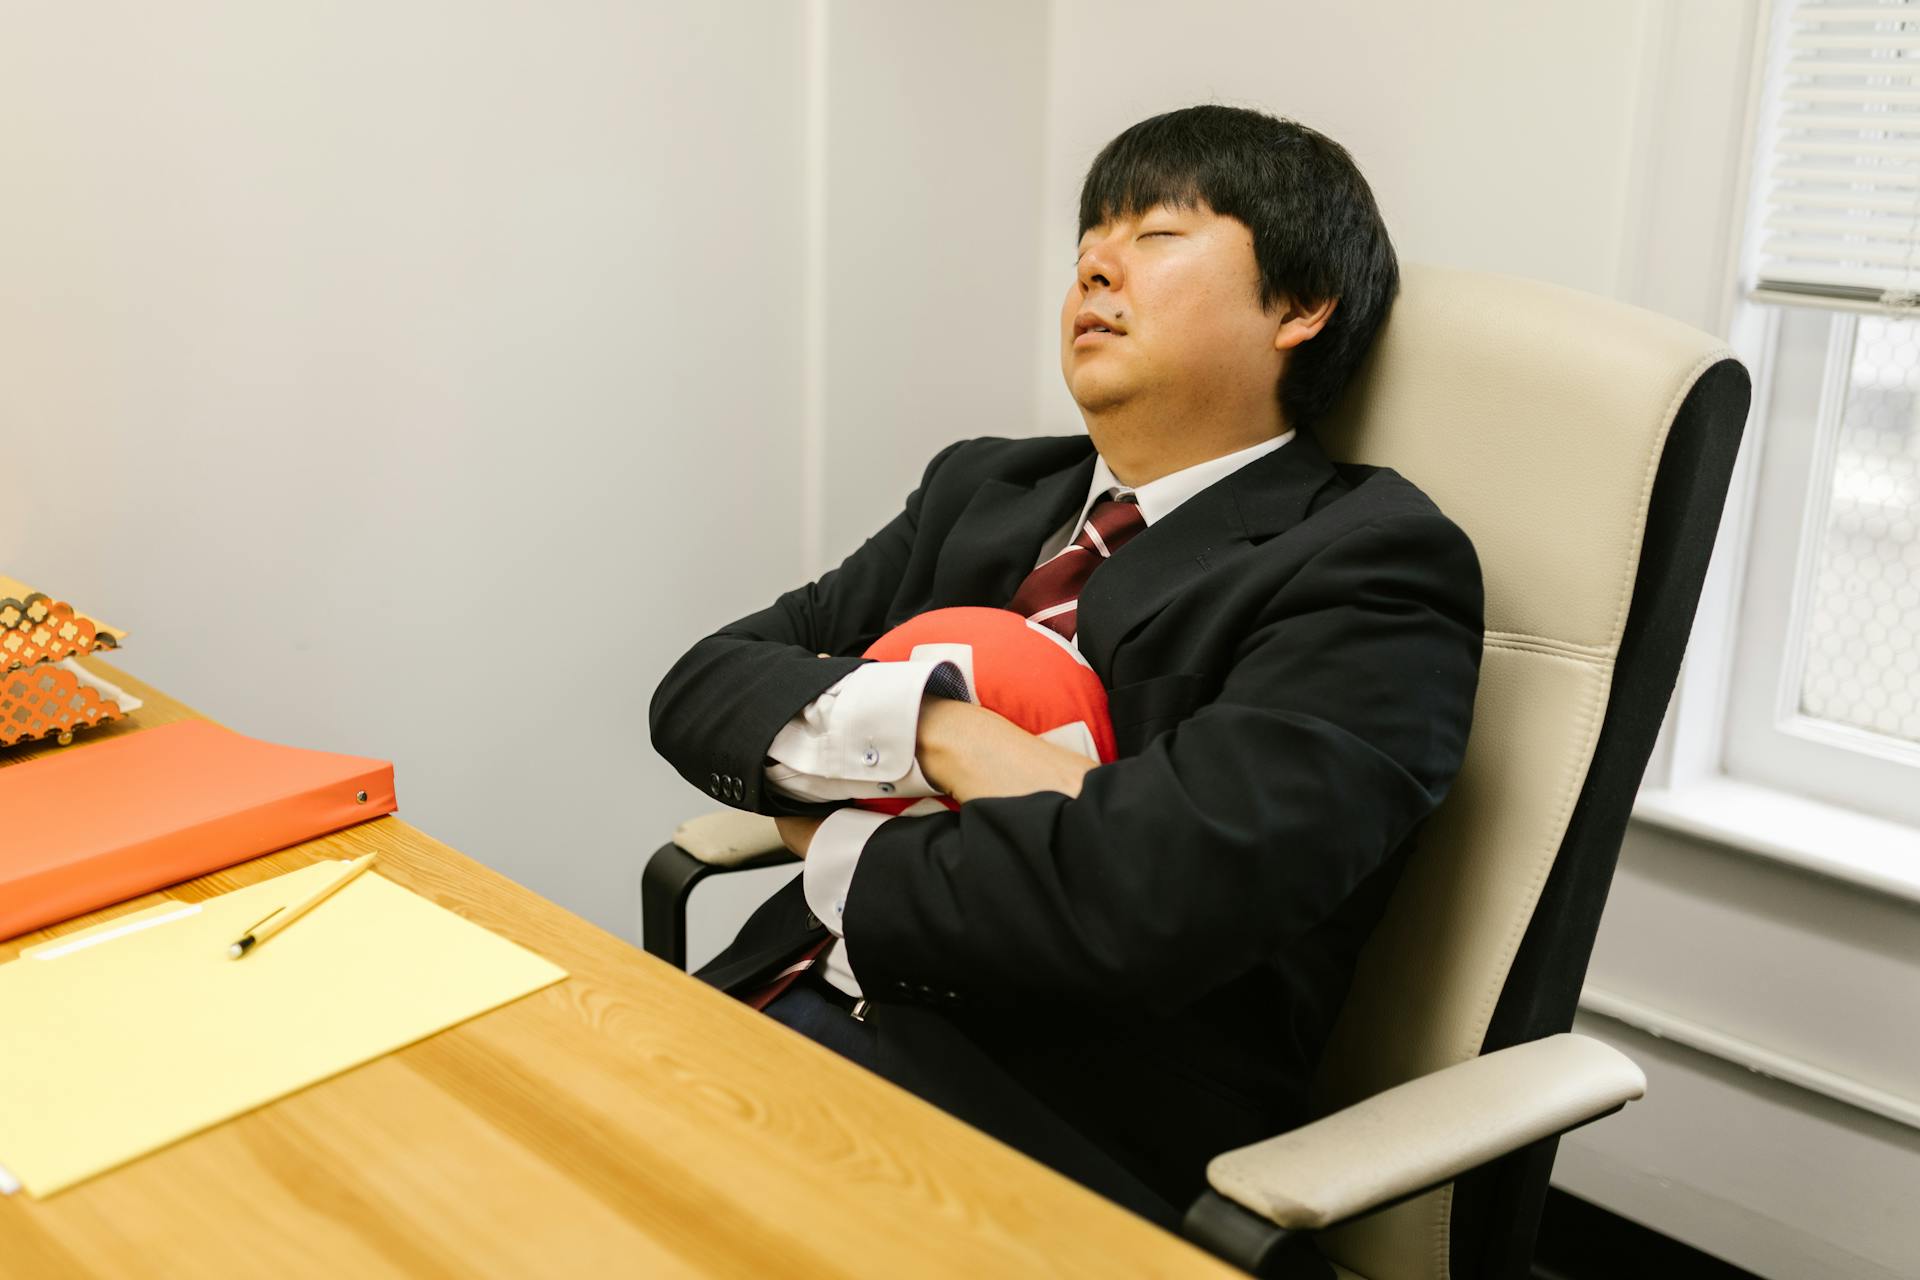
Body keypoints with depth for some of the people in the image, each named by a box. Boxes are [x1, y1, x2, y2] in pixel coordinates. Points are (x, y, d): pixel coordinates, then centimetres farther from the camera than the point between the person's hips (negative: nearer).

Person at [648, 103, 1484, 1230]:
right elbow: (701, 690, 7)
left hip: (1039, 1113, -6)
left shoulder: (1371, 563, -8)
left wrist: (842, 856, -6)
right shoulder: (982, 488, 15)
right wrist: (933, 724, -13)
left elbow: (1153, 889, -23)